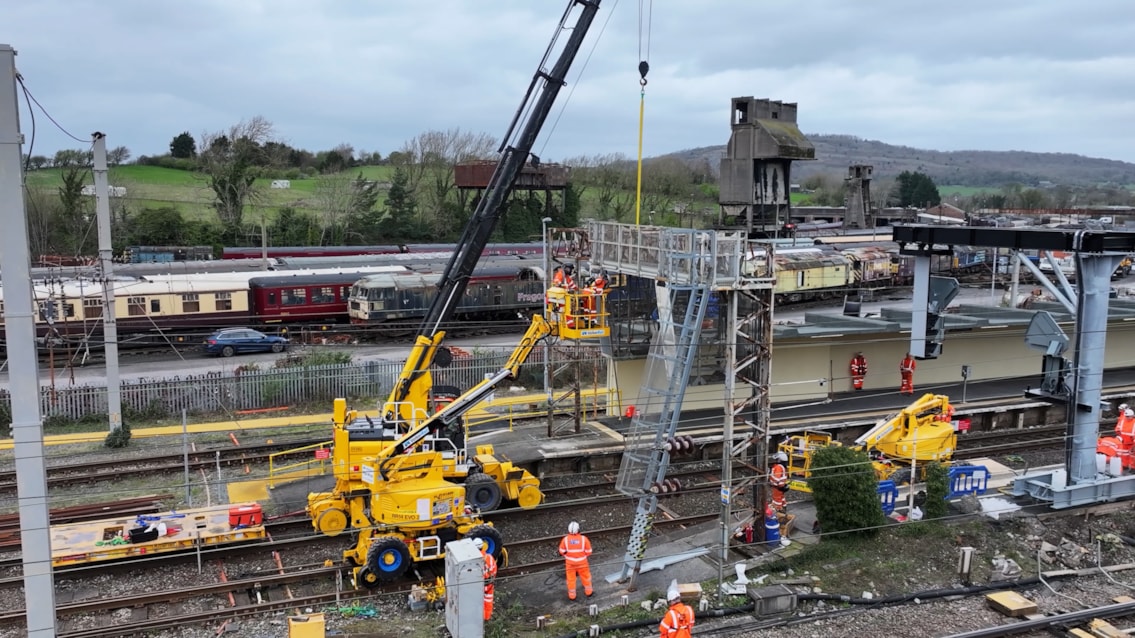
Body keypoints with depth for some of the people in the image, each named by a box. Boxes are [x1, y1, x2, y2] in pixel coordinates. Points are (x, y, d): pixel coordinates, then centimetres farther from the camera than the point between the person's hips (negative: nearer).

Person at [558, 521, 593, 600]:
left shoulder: (565, 539, -19)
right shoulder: (584, 539, -21)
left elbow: (562, 551, -6)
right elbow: (588, 552, -11)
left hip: (570, 562, 0)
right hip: (582, 562, 0)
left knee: (571, 579, 17)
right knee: (585, 576, 22)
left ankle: (572, 595, 29)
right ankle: (588, 591, 40)